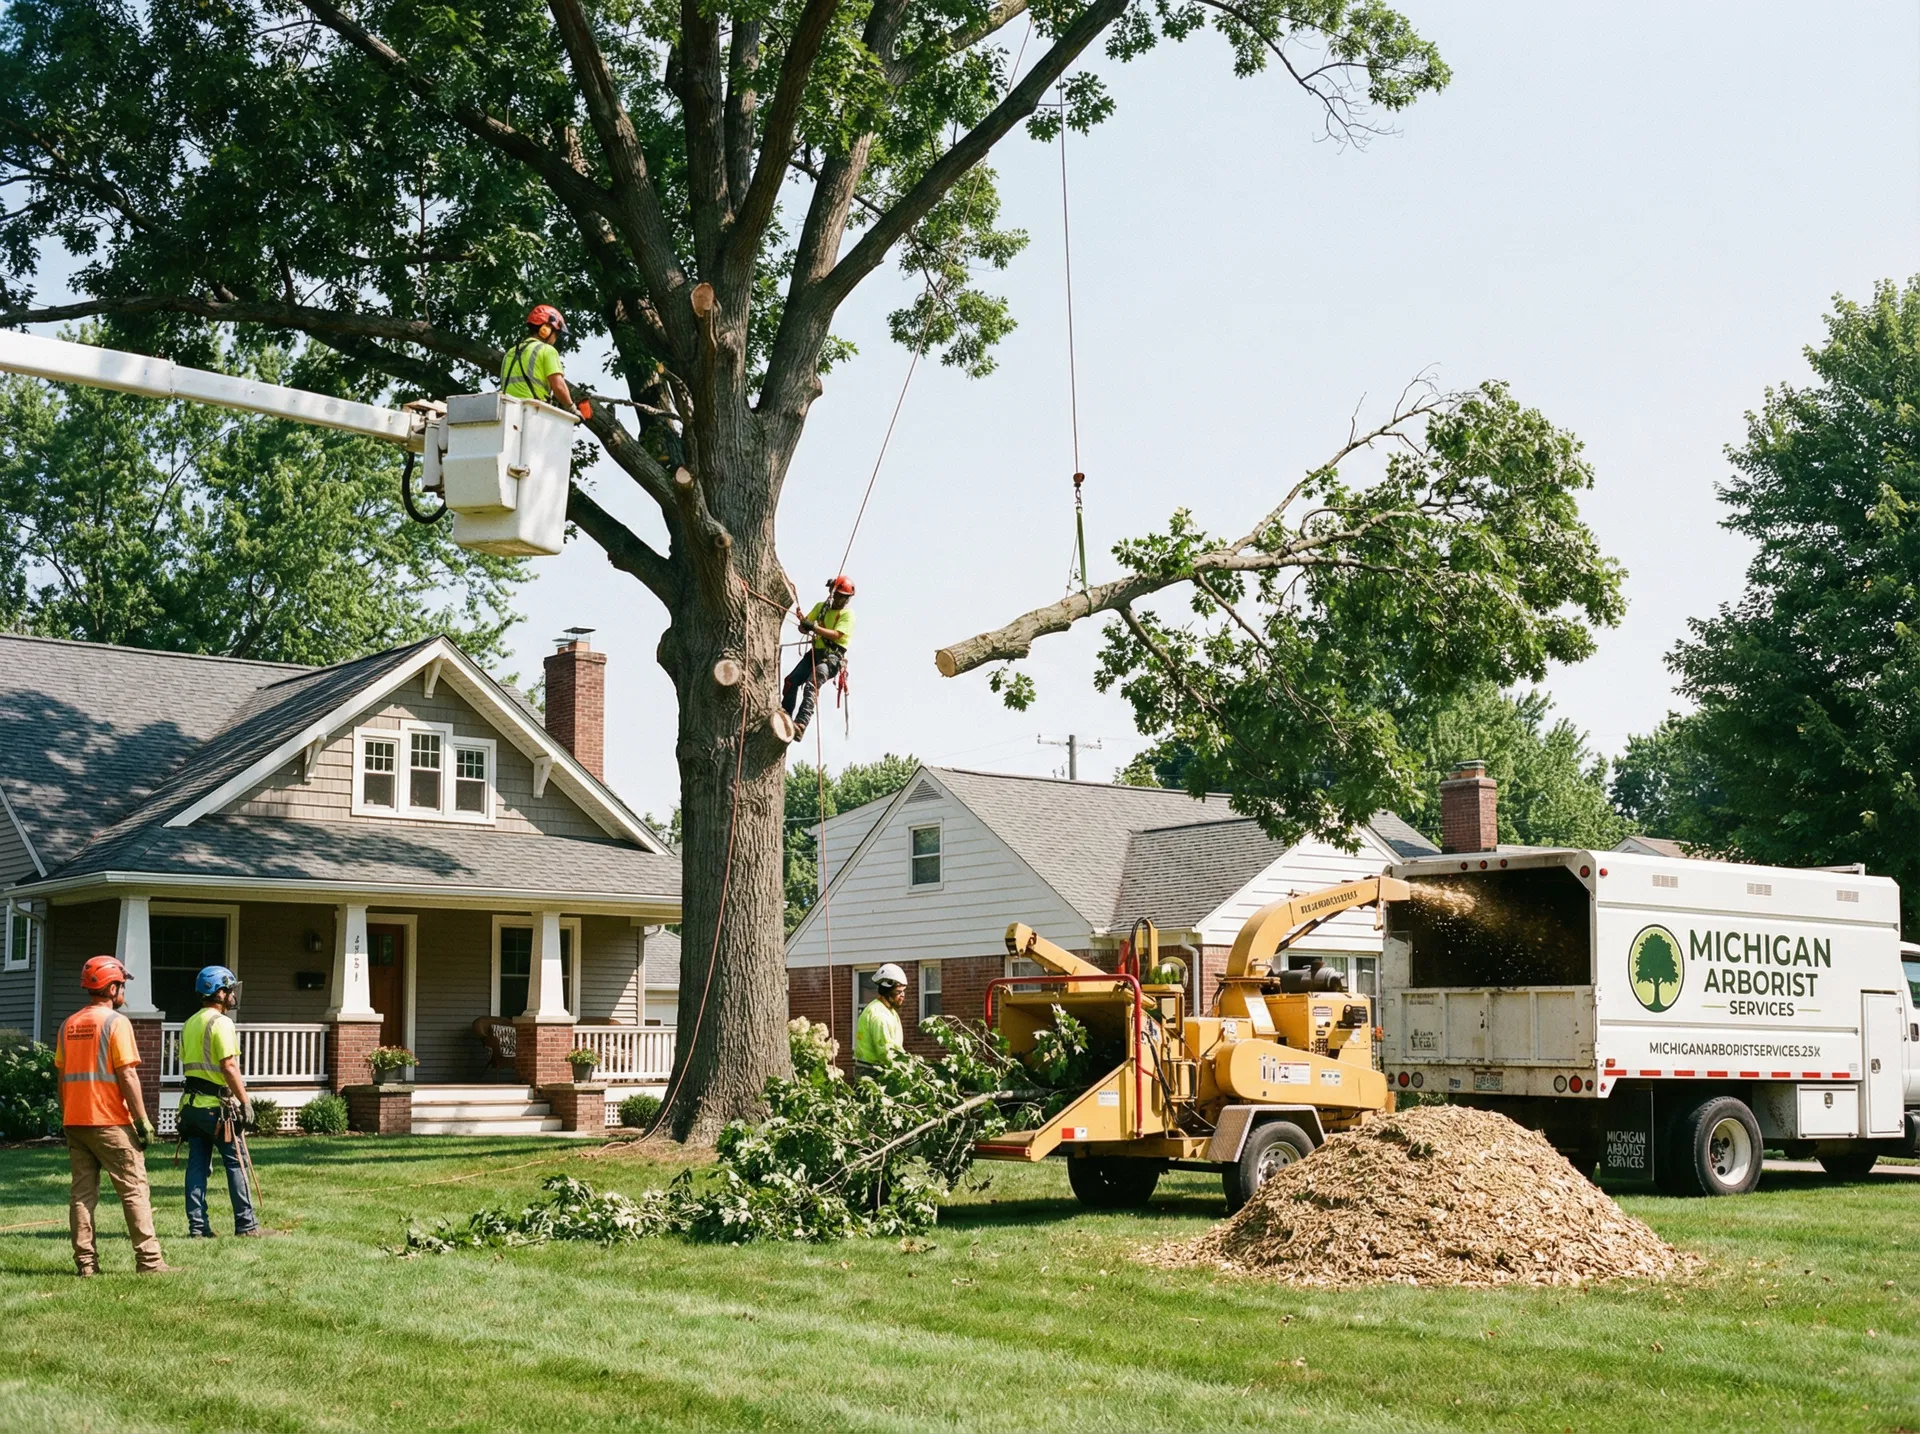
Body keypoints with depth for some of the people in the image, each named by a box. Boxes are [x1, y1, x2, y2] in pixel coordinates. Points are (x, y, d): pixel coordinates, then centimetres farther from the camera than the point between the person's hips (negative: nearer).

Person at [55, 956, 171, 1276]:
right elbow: (127, 1075, -14)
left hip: (75, 1120, 7)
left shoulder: (69, 1025, 11)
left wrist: (66, 1120, 19)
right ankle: (149, 1260, -5)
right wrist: (143, 1120, -11)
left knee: (81, 1192, 8)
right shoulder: (116, 1022, -9)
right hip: (110, 1121, -7)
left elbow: (62, 1077, 13)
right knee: (134, 1189, -3)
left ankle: (85, 1262, 6)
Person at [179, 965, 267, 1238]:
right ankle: (246, 1224, 3)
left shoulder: (190, 1024, 15)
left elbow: (186, 1064, 18)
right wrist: (245, 1101, -15)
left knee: (197, 1164, 7)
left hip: (192, 1103, 8)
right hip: (217, 1105, -8)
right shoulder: (221, 1023, -12)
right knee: (236, 1164, 0)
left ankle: (197, 1226, 6)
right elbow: (229, 1066, -19)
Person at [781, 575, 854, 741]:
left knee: (811, 686, -28)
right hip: (815, 652, 7)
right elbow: (804, 628, 13)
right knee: (792, 681, -14)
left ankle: (800, 725, -41)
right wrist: (803, 621, -12)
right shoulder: (820, 607, 17)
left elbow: (836, 634, -16)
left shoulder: (848, 614, -1)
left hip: (832, 657, -7)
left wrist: (814, 627, -25)